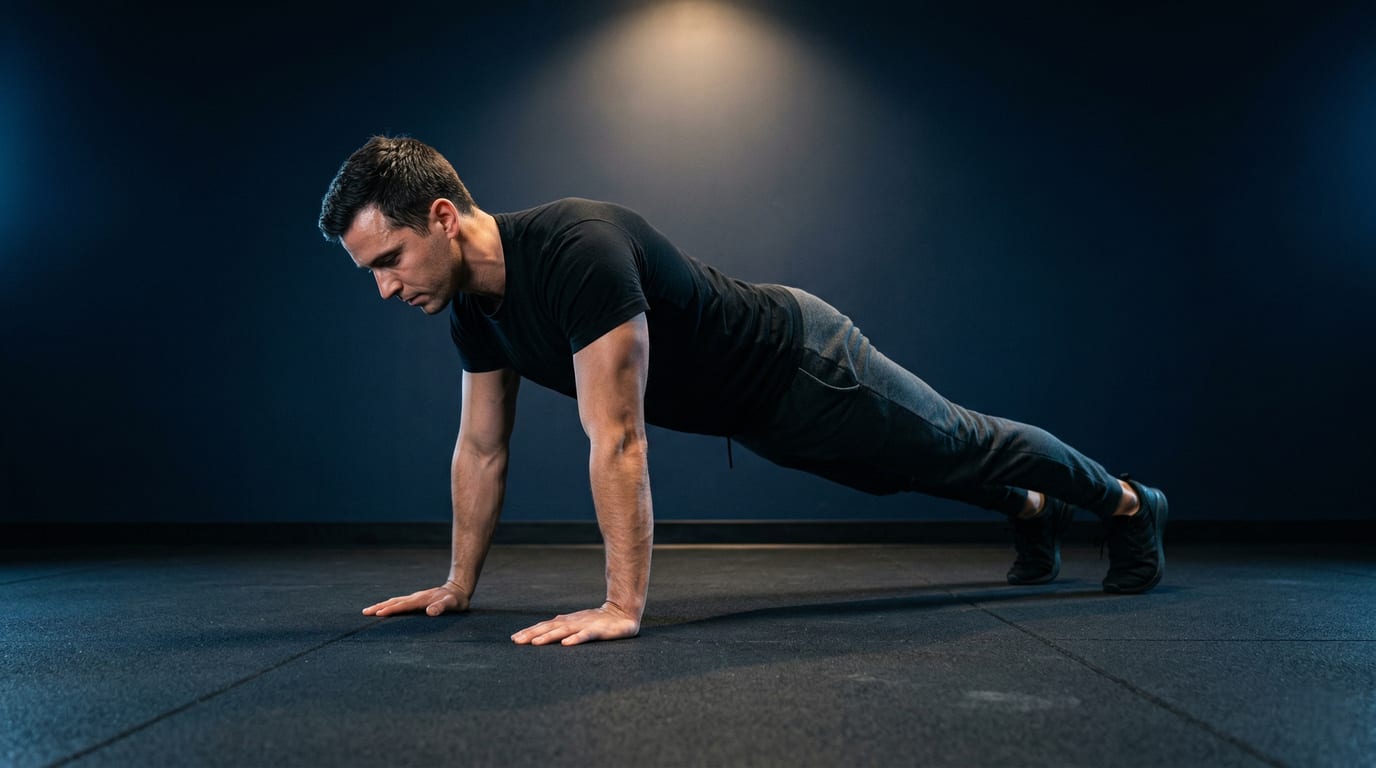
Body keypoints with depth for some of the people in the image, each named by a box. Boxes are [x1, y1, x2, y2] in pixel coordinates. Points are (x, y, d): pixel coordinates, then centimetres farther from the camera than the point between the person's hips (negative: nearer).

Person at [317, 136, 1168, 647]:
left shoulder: (577, 250, -39)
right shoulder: (475, 305, -10)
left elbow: (618, 439, -40)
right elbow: (482, 448, -1)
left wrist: (623, 605, -36)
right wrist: (460, 583, 3)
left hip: (801, 366, -8)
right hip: (757, 407, 8)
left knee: (957, 447, 14)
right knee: (935, 463, 29)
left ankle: (1129, 503, 42)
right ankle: (1037, 513, 58)